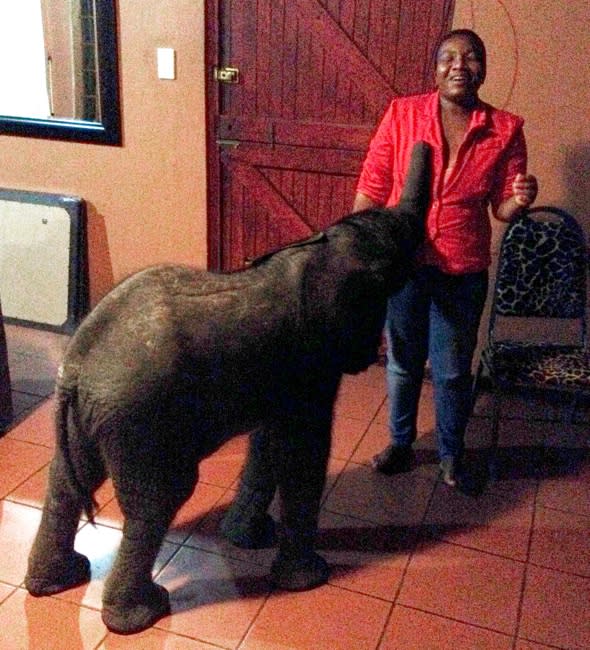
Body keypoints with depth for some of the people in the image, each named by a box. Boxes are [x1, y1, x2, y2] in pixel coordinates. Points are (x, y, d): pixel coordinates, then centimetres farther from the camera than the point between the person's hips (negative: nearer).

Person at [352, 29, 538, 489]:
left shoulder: (505, 130, -4)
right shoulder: (402, 114, -6)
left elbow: (503, 208, 2)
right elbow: (371, 190, -2)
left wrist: (520, 201, -21)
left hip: (463, 274, 0)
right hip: (401, 264, 0)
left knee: (453, 371, 13)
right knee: (403, 362, 17)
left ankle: (451, 452, 37)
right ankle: (401, 443, 40)